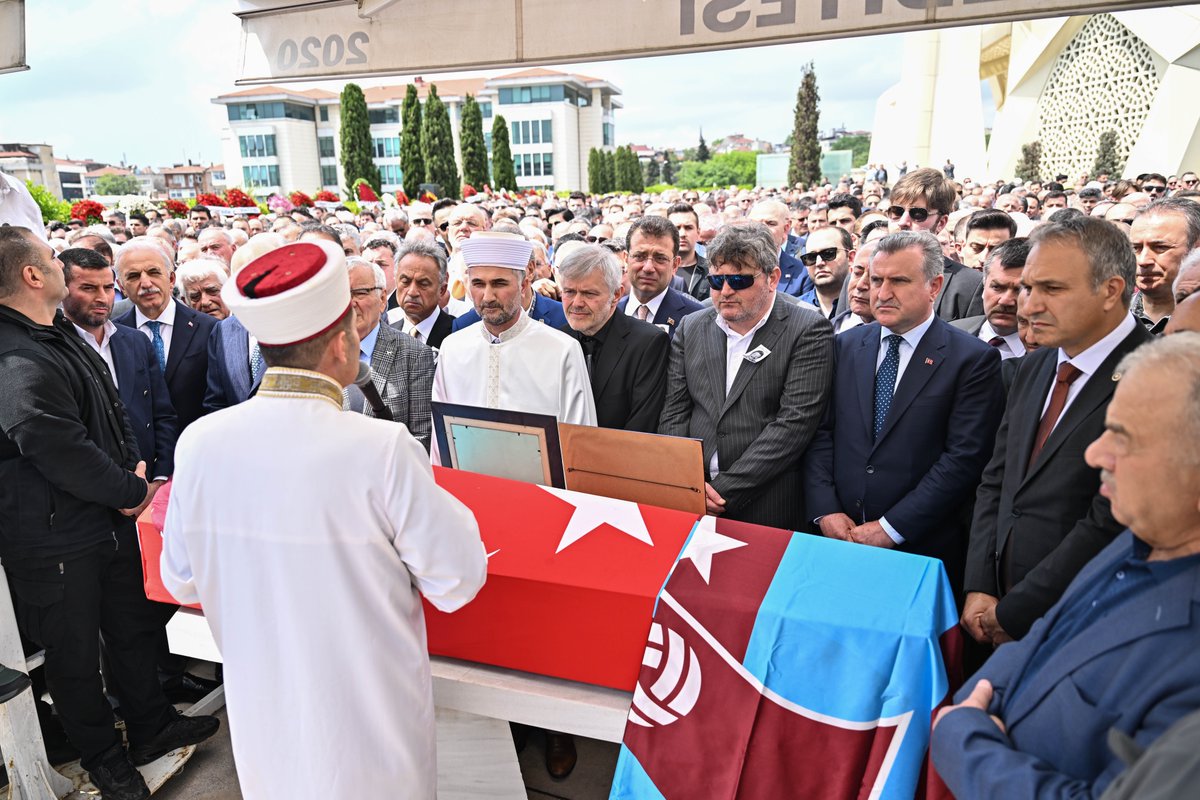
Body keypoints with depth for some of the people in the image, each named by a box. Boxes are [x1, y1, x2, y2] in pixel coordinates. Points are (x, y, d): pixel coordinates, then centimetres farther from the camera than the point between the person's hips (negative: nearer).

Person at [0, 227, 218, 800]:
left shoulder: (59, 333, 7)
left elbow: (112, 407, 15)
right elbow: (64, 454, -28)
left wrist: (133, 466, 4)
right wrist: (132, 491, -13)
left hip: (108, 517, 9)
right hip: (54, 541, -9)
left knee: (133, 625, 21)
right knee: (75, 654, 12)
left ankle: (150, 729, 41)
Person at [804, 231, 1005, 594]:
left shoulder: (974, 359, -7)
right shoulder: (845, 346, 5)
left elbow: (964, 458, -13)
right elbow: (820, 432, 4)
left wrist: (890, 528, -15)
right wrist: (825, 509, -7)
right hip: (838, 538, 3)